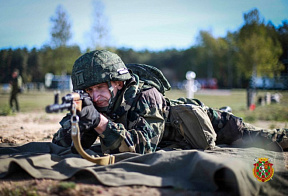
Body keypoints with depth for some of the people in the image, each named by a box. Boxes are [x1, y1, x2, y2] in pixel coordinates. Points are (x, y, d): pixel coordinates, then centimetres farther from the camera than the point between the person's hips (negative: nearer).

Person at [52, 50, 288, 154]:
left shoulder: (145, 96, -36)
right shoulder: (91, 105, -20)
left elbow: (144, 145, -45)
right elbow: (61, 144, -21)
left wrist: (100, 122, -55)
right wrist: (73, 121, -44)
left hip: (197, 124, -5)